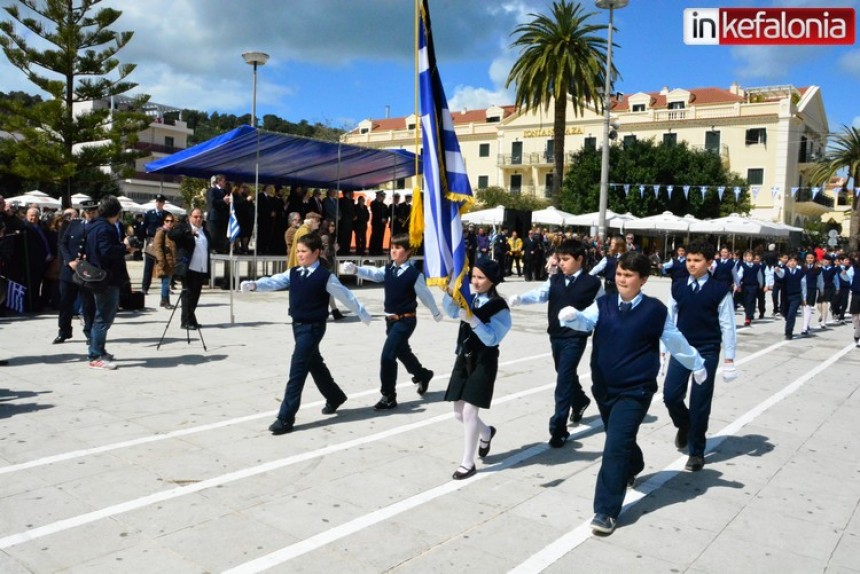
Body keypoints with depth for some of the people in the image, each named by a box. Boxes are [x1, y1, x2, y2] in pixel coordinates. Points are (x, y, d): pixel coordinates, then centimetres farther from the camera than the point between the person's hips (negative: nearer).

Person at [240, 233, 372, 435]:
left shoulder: (325, 276, -11)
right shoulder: (293, 273, 6)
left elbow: (345, 295, -3)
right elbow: (274, 281, -8)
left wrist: (362, 313, 8)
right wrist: (254, 284, -29)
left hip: (313, 327, -7)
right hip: (297, 326, 7)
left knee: (297, 368, -11)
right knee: (314, 364, 21)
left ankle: (286, 417, -7)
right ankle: (335, 397, 44)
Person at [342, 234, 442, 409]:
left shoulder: (414, 274, -13)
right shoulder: (388, 269, 2)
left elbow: (425, 294, -2)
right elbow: (373, 273, -14)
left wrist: (436, 313, 11)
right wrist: (355, 269, -33)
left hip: (406, 320, -7)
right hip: (391, 319, 7)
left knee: (387, 356, -13)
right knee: (402, 352, 25)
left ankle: (389, 397, 0)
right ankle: (423, 375, 53)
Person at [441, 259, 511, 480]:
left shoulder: (499, 307, -13)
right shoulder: (470, 299, 5)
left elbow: (491, 339, -21)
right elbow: (451, 311, -9)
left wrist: (472, 320, -32)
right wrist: (449, 291, -25)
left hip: (484, 362, -6)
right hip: (464, 358, 7)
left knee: (469, 411, -7)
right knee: (459, 412, 12)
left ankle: (468, 463, 9)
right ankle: (486, 433, 43)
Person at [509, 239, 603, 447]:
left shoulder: (592, 283, -7)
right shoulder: (554, 279, 3)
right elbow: (539, 294, -11)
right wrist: (517, 299, -28)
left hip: (575, 338, -5)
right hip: (555, 336, 5)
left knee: (564, 379, -9)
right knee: (566, 375, 21)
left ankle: (558, 428, -2)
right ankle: (580, 401, 51)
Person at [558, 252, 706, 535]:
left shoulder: (655, 310, -7)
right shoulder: (604, 304, -1)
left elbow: (675, 341, 6)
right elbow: (587, 321, -20)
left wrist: (697, 365, 19)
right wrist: (572, 316, -43)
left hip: (635, 390, -4)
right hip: (604, 387, 4)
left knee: (615, 447, -12)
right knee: (621, 440, 24)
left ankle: (607, 511, -4)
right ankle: (632, 468, 56)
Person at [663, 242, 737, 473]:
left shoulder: (720, 290, -7)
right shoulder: (678, 288, 2)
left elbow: (727, 325, -4)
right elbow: (669, 319, 7)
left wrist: (729, 358, -5)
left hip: (707, 352, -3)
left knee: (700, 403, 1)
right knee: (670, 396, 0)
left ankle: (696, 452, 18)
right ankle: (684, 426, 34)